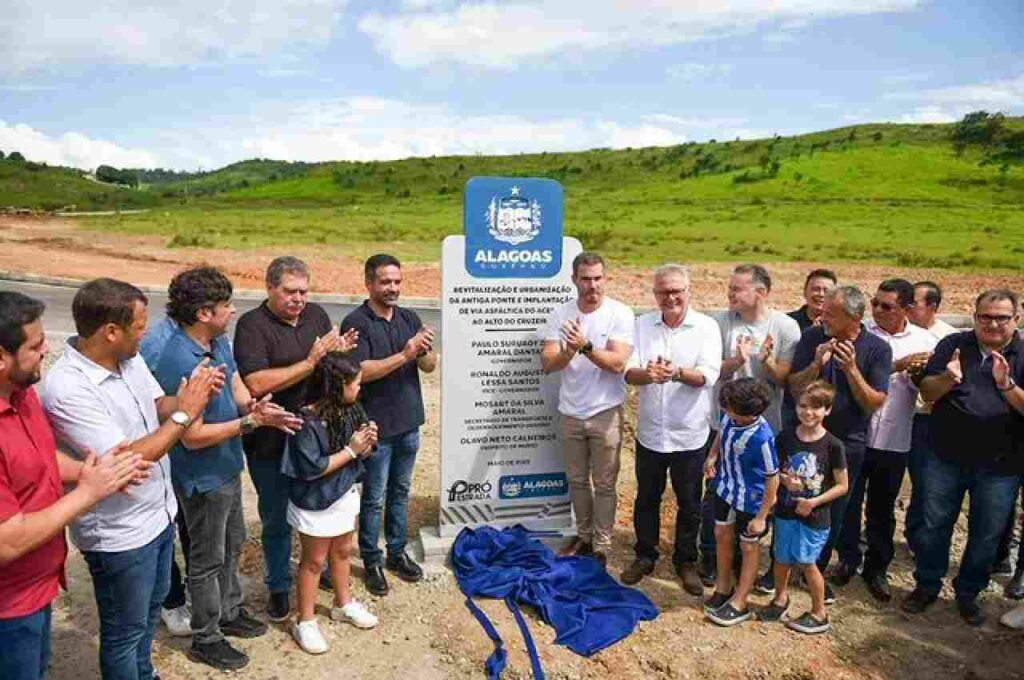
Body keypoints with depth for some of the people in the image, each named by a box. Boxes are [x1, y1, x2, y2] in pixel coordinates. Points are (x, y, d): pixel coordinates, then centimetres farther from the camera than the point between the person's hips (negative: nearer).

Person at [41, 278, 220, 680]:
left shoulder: (130, 357, -6)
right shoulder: (66, 388, -30)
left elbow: (157, 406, 7)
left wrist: (192, 393, -14)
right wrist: (185, 414, -25)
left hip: (158, 513, 9)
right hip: (119, 534, -8)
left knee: (152, 604, 29)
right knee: (125, 631, 15)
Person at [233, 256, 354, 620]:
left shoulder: (316, 314, 2)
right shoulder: (252, 325, -15)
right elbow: (256, 384, -27)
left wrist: (340, 351, -13)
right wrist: (310, 362, -26)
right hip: (271, 443, -4)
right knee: (277, 519, 14)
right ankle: (278, 586, 35)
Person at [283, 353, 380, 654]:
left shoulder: (350, 411, -6)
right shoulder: (307, 422, -26)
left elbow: (358, 454, 6)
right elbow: (313, 468, -27)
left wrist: (367, 443, -16)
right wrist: (351, 450, -24)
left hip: (345, 494, 7)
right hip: (315, 504, -7)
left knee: (343, 551, 23)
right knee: (314, 561, 9)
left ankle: (344, 604, 43)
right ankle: (305, 622, 27)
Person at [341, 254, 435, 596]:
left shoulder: (409, 318, 4)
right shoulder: (356, 323, -12)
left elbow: (430, 366, 3)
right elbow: (361, 371, -21)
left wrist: (425, 351, -20)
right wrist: (404, 355, -28)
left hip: (409, 421, 5)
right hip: (376, 426, -5)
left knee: (401, 492, 18)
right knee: (374, 498, 8)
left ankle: (397, 552, 34)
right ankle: (371, 562, 24)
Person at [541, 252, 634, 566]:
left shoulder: (620, 313, -10)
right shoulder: (560, 314, -3)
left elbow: (618, 364, -19)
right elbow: (547, 363, -10)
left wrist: (586, 346, -33)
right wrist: (570, 351, -30)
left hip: (606, 412, -3)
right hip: (571, 412, 3)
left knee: (604, 484, 6)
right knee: (577, 480, 16)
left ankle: (601, 547, 20)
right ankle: (584, 535, 34)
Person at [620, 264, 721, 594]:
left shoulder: (706, 327, -6)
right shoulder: (642, 325, 1)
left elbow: (708, 375, -17)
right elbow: (628, 372, -6)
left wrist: (677, 373, -36)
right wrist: (646, 373, -29)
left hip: (690, 434, -2)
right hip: (650, 432, 2)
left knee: (689, 503, 12)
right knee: (647, 498, 16)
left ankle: (686, 560, 32)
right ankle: (645, 555, 34)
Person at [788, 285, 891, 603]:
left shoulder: (877, 348, -8)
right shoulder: (812, 337, -6)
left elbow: (875, 402, -11)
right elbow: (794, 387, -6)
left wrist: (851, 369, -24)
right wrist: (816, 364, -24)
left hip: (848, 442, 0)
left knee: (832, 512, 12)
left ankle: (816, 571, 31)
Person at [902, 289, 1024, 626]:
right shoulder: (953, 345, -2)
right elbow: (927, 392, -4)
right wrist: (948, 378, -24)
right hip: (947, 458, 0)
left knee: (986, 535, 13)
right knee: (934, 525, 10)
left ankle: (969, 593, 34)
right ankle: (927, 586, 29)